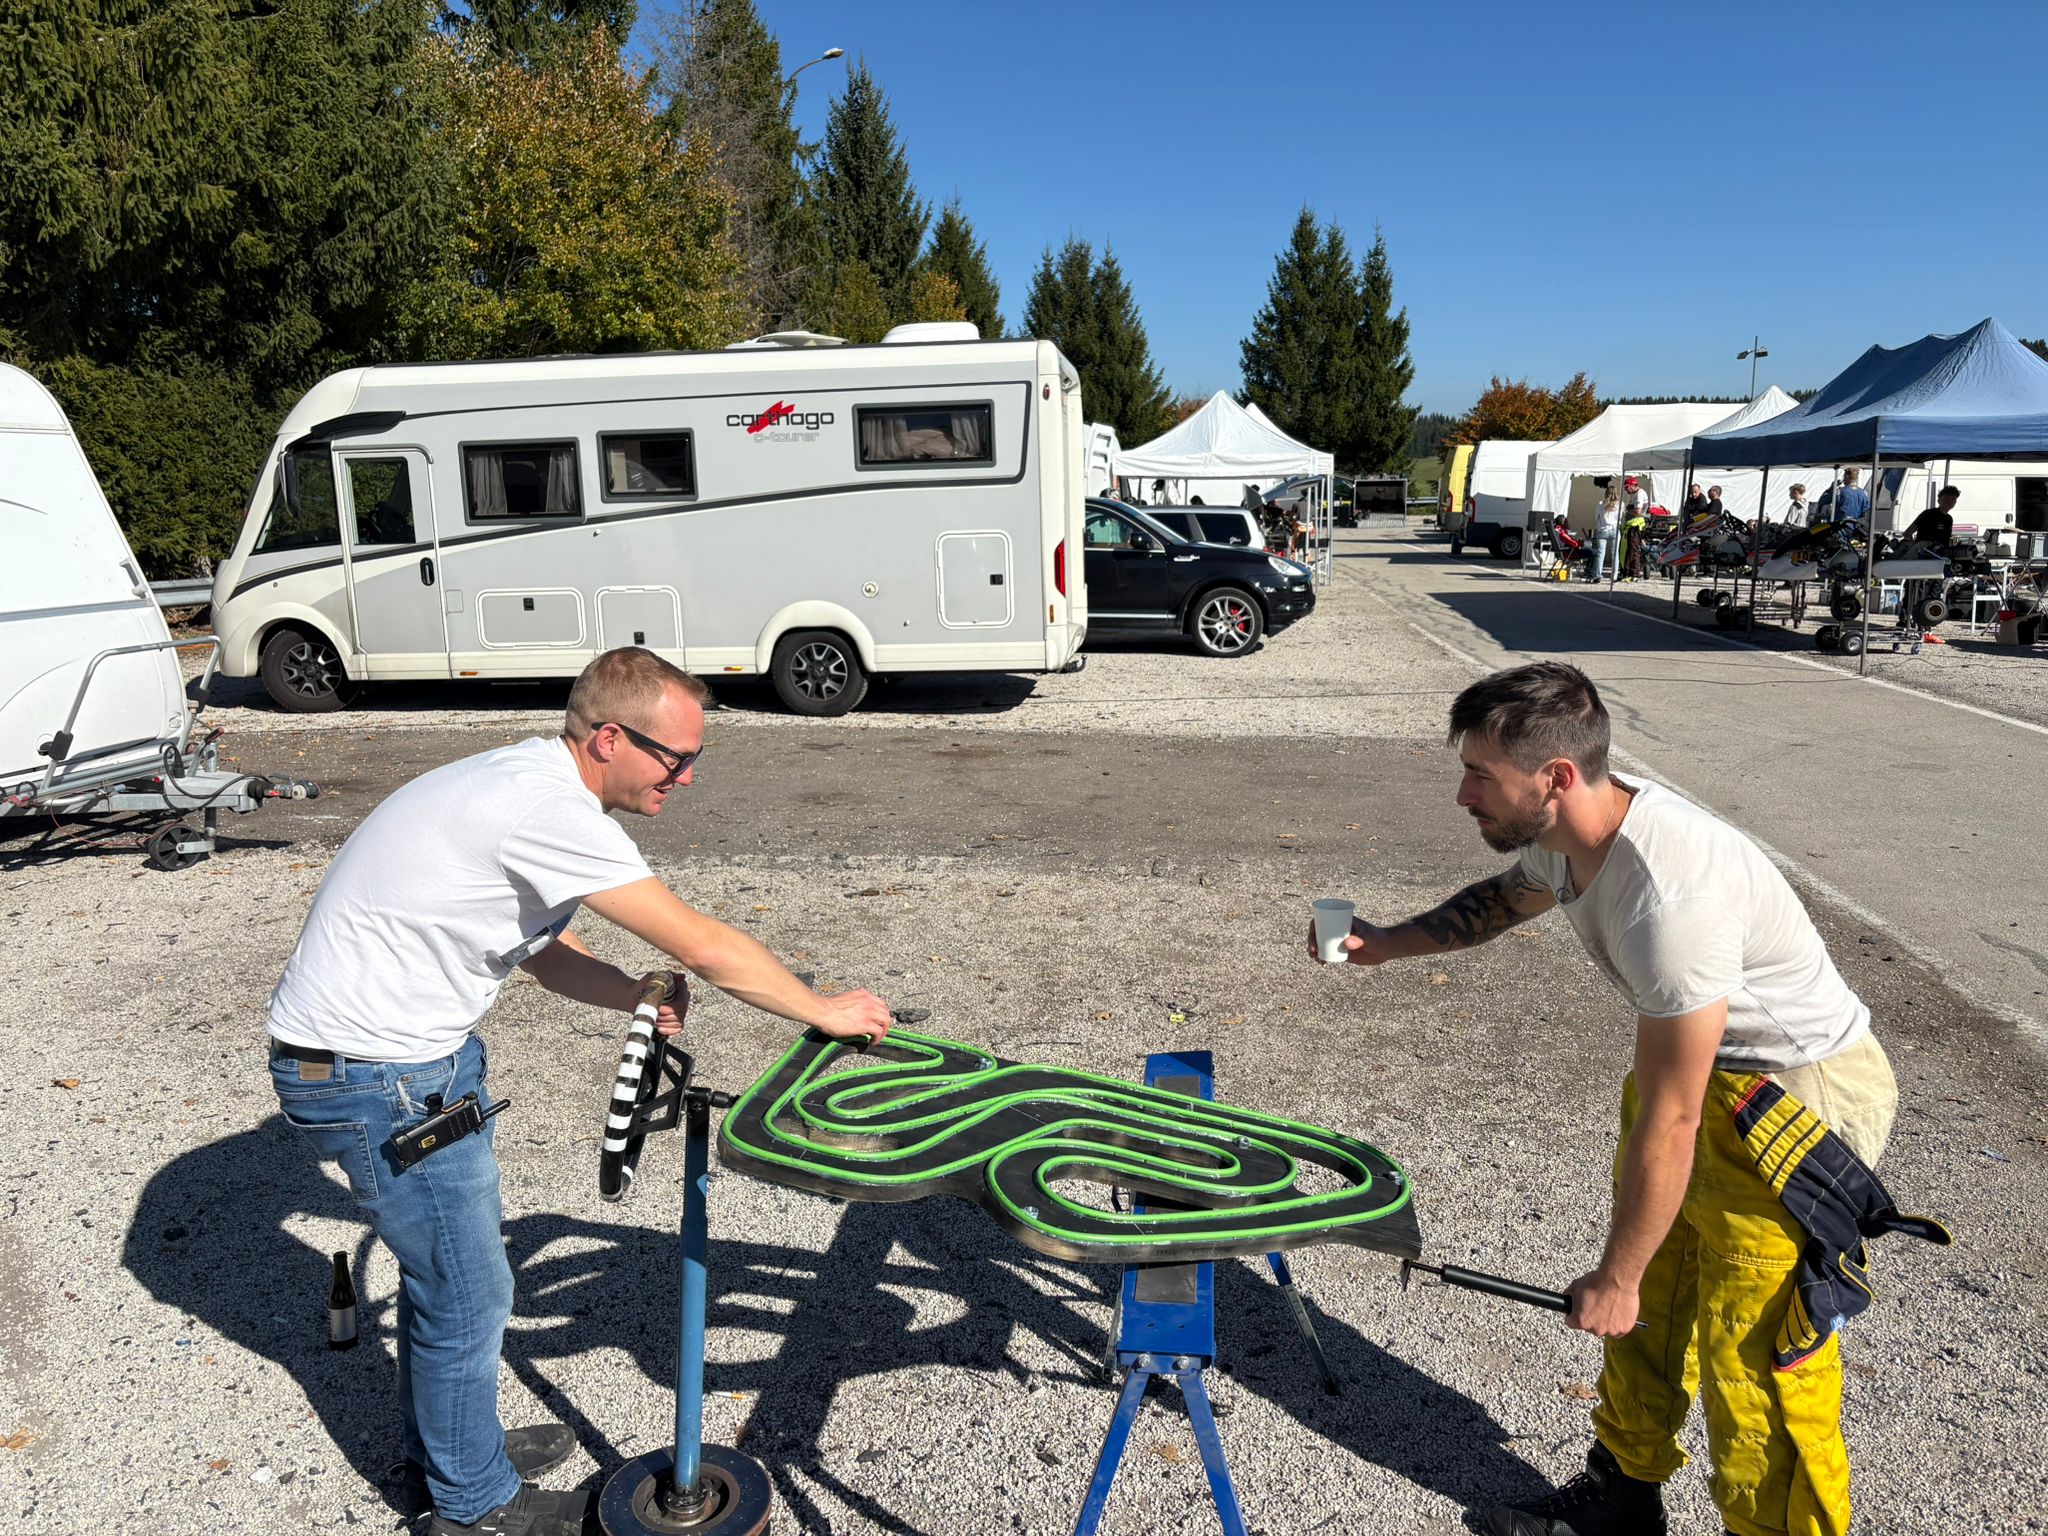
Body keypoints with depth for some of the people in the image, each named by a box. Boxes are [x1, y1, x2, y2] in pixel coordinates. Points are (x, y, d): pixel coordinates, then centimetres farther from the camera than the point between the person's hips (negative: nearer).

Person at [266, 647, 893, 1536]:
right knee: (468, 1295, 5)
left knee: (447, 1260, 23)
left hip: (426, 1055, 10)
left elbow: (546, 955, 11)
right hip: (370, 1078, -10)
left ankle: (442, 1454, 44)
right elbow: (703, 946, -25)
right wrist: (822, 1011, -12)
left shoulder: (532, 790, 4)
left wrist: (637, 995, -7)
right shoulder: (547, 809, -28)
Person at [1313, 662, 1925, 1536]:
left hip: (1800, 1098, -9)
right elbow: (1508, 897, 18)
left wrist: (1616, 1278, -16)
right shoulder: (1568, 834, -9)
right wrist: (1387, 943, 5)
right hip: (1704, 1069, 9)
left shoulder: (1669, 898, -36)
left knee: (1751, 1358, -1)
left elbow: (1668, 1122, -27)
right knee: (1649, 1314, 20)